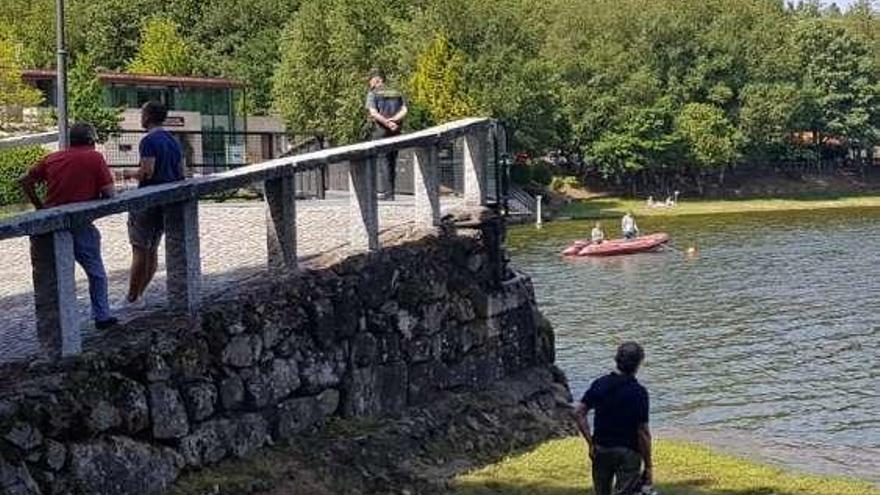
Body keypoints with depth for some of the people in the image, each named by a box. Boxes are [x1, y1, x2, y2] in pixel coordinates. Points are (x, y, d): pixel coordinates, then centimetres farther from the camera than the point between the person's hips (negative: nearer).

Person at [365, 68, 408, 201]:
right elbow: (404, 111, 0)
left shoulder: (373, 94, -2)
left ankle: (385, 191, -11)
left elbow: (373, 113, -15)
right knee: (391, 163, 10)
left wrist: (387, 123, -16)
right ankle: (390, 193, 12)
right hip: (395, 132, 5)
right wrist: (393, 120, -11)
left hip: (379, 131, -5)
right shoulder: (397, 93, 13)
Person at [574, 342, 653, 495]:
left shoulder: (599, 384, -1)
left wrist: (591, 442, 1)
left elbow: (579, 413, -3)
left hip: (600, 448, 5)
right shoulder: (638, 392, -15)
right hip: (627, 452, -5)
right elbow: (643, 432, -16)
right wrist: (648, 466, -9)